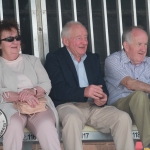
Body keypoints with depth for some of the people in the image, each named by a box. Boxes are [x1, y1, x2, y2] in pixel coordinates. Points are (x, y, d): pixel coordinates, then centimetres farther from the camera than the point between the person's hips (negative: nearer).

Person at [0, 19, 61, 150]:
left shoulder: (32, 60, 22)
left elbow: (47, 85, 11)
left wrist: (32, 91, -12)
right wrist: (21, 96, -20)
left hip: (38, 105, 2)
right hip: (11, 107, -2)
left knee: (46, 125, -33)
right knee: (14, 126, -37)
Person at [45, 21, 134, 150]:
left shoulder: (93, 59, 21)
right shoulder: (54, 59, 3)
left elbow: (102, 86, 12)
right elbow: (58, 90, -11)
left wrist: (102, 98, -13)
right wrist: (84, 92, -27)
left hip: (94, 107, 5)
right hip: (68, 105, -5)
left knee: (123, 118, -21)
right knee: (72, 119, -39)